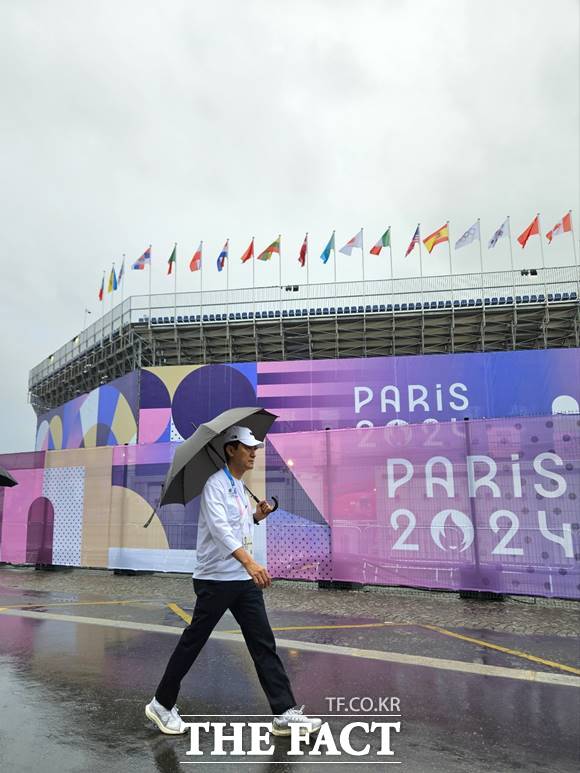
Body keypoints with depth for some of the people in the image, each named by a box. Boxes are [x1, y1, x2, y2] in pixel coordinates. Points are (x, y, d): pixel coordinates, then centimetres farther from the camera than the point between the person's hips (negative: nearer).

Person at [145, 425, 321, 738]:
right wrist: (250, 563, -40)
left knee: (264, 644, 5)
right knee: (192, 642, 6)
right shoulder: (216, 484, -14)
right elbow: (220, 528, -29)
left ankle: (284, 713, 10)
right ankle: (162, 704, 25)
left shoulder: (241, 487, 14)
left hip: (245, 581, 8)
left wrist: (257, 517, 5)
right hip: (215, 579, -8)